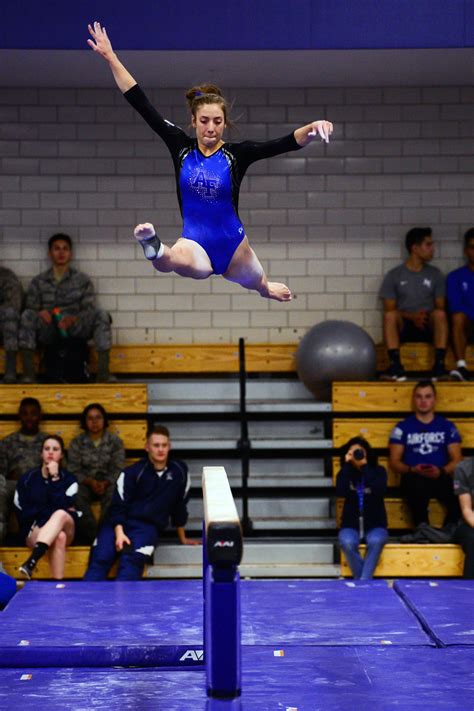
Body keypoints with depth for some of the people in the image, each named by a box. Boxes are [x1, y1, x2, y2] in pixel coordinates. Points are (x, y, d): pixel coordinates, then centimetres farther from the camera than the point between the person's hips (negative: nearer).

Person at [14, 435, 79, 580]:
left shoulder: (69, 479, 7)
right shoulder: (27, 479, 7)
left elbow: (63, 507, -10)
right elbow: (21, 514, 2)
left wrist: (55, 478, -11)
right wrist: (52, 513, -7)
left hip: (65, 529, 1)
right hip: (34, 531, 0)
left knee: (61, 515, -37)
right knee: (59, 537, -36)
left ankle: (32, 560, -55)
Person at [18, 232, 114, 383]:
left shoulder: (82, 280, 10)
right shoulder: (38, 282, 11)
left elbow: (89, 310, 2)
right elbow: (31, 308, 4)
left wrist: (73, 319, -20)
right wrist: (40, 313, -21)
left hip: (75, 329, 0)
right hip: (48, 332, 0)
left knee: (101, 315, -26)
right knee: (27, 315, -28)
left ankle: (103, 374, -34)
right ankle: (28, 374, -34)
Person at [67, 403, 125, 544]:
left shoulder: (115, 441, 7)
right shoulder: (77, 443, 8)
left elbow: (118, 469, 0)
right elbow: (73, 470, 0)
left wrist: (105, 483, -19)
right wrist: (90, 482, -18)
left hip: (108, 483, 0)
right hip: (85, 483, 0)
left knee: (114, 493, -37)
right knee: (75, 495, -35)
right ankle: (95, 536, -32)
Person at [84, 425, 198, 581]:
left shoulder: (179, 471, 6)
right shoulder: (132, 472, 0)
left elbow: (179, 507, 17)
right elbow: (118, 505, -3)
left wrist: (182, 538, 24)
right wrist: (119, 532, -19)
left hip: (148, 526, 0)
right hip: (119, 523, 0)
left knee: (132, 560, -32)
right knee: (100, 558, -26)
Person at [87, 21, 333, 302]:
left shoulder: (237, 153, -8)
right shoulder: (181, 146, -3)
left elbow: (284, 143, -21)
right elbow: (142, 104, -3)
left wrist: (312, 129, -43)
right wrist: (111, 58, -4)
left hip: (232, 245, 1)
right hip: (195, 244, -1)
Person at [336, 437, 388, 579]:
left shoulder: (378, 471, 3)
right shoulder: (345, 473, 5)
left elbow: (379, 490, -18)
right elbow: (340, 492, -15)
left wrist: (365, 466, -19)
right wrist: (347, 465, -14)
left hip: (375, 525, -1)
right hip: (351, 525, 1)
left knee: (376, 541, -36)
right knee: (347, 542, -34)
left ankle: (363, 582, -34)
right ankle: (363, 581, -23)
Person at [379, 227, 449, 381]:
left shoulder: (435, 274, 10)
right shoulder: (393, 275, 3)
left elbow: (440, 307, 7)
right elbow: (389, 309, -2)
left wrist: (426, 317, -15)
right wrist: (412, 316, -19)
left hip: (429, 327, 1)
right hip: (403, 326, -1)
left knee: (440, 314, -31)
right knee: (390, 315, -33)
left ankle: (439, 365, -36)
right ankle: (396, 366, -39)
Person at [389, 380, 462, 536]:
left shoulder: (447, 426, 15)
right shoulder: (403, 427, 11)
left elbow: (457, 460, 8)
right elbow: (394, 461, 7)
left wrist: (441, 471, -13)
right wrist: (413, 470, -13)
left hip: (441, 478, 1)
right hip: (414, 479, -1)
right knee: (417, 484, -40)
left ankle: (449, 530, -11)